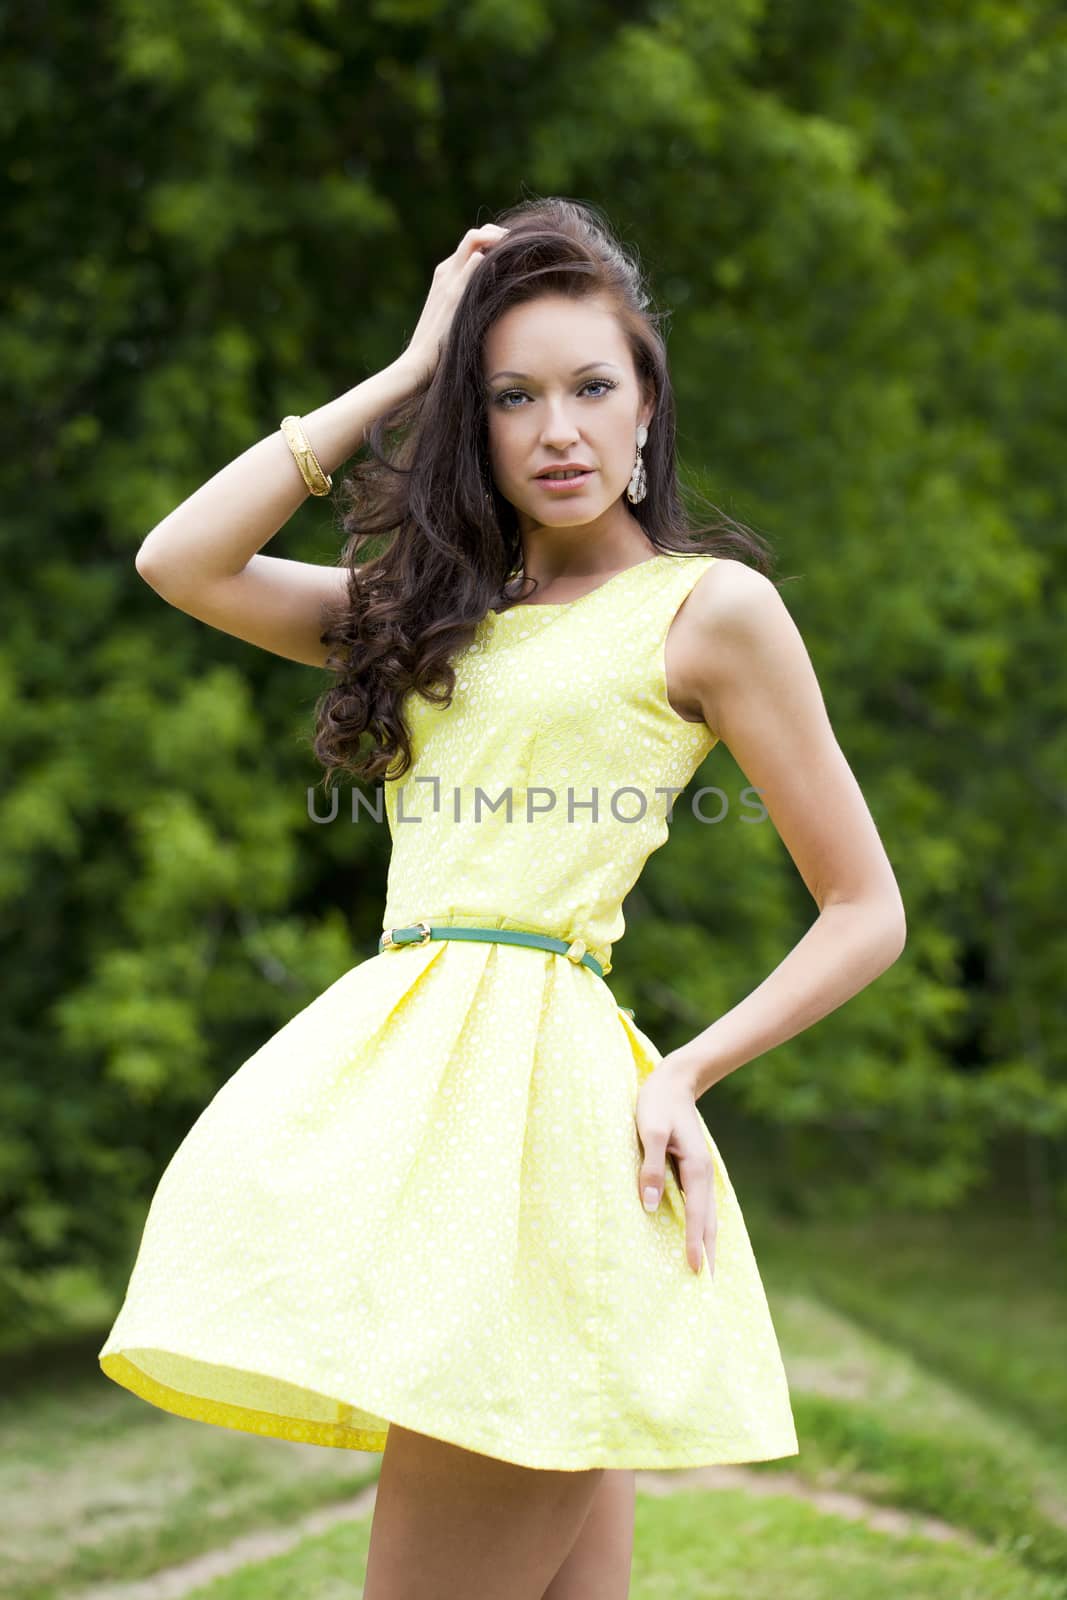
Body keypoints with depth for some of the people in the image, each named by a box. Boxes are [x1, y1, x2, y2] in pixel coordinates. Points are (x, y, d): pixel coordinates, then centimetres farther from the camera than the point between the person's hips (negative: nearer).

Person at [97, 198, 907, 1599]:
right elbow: (180, 561, 9)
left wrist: (682, 1075, -8)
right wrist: (406, 374, 11)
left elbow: (866, 913, 4)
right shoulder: (443, 611, 20)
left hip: (533, 1072, -6)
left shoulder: (708, 604, 3)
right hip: (405, 1056, 6)